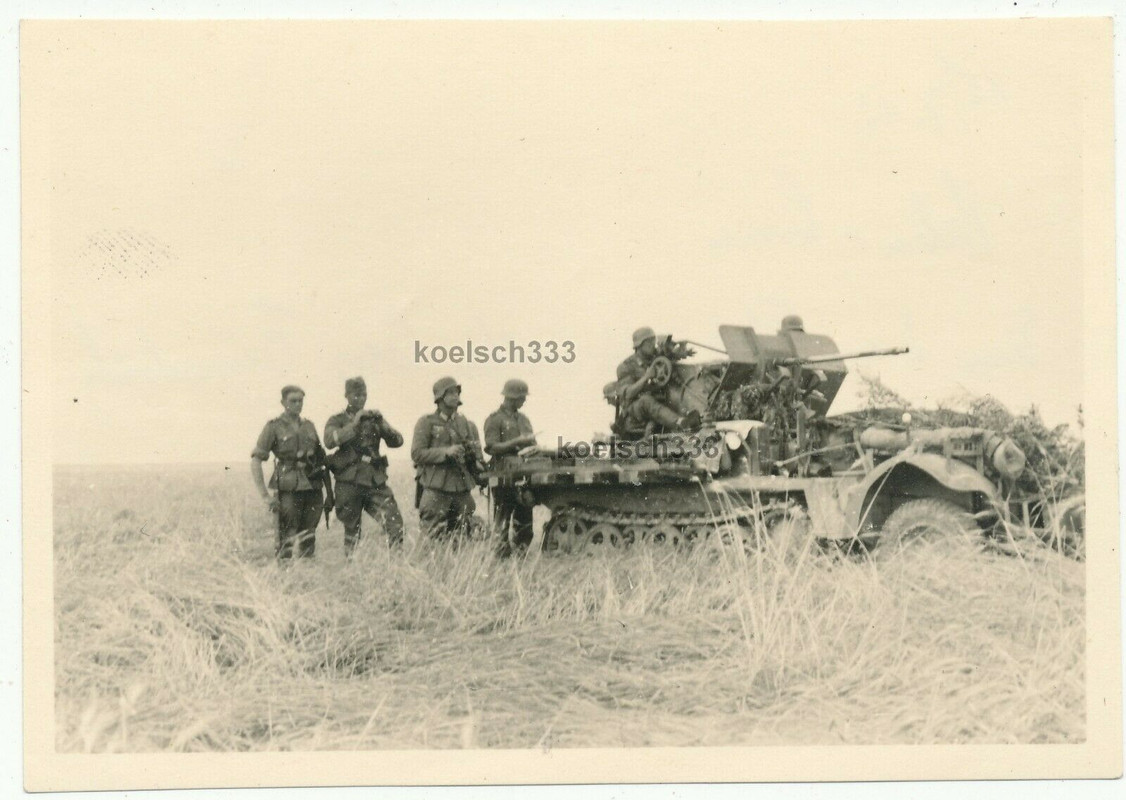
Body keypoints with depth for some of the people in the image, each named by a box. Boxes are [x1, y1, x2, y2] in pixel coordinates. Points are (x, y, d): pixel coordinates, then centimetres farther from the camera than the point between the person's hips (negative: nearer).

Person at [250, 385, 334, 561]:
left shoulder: (309, 426, 15)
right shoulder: (274, 427, 0)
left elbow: (322, 461, 17)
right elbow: (255, 462, -5)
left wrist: (329, 492, 11)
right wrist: (266, 496, -12)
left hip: (313, 490, 4)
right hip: (289, 491, -4)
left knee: (308, 543, 8)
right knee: (286, 545, -7)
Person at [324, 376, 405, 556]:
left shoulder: (374, 418, 16)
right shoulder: (338, 420, 7)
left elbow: (397, 441, 5)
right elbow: (330, 440, -14)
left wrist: (381, 424, -12)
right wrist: (354, 424, -22)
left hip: (376, 482, 2)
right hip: (349, 482, -2)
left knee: (395, 525, -11)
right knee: (351, 532, 6)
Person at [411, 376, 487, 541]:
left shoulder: (468, 425, 16)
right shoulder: (426, 423, 3)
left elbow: (478, 457, 16)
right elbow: (417, 454, -6)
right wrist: (446, 452, -16)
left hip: (463, 490, 4)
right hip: (435, 489, -4)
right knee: (434, 539, -7)